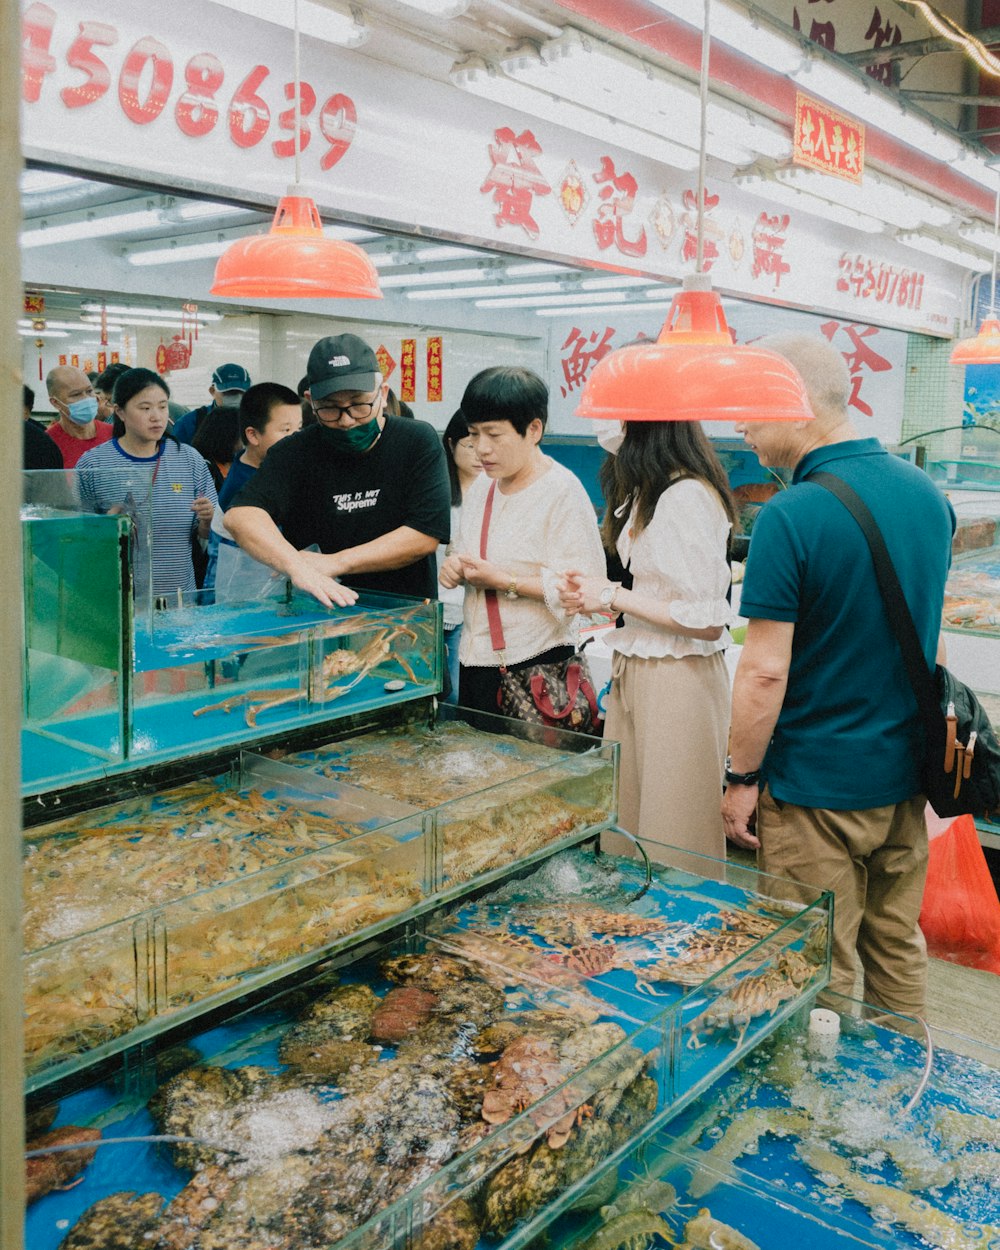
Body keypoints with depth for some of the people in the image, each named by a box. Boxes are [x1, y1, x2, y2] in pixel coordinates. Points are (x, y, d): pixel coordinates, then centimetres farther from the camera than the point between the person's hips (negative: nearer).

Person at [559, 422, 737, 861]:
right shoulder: (647, 488, 11)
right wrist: (599, 591, 3)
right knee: (625, 831, 16)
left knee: (674, 845, 5)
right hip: (636, 672, 9)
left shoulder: (688, 496, -19)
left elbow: (707, 622, -21)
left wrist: (612, 598, -14)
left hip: (679, 680, -9)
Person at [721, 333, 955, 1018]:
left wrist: (741, 778, -10)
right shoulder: (928, 493, 2)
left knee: (818, 969, 9)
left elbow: (765, 672, -21)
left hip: (816, 784, -7)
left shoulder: (790, 517, -21)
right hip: (906, 771, 7)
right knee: (899, 946, 21)